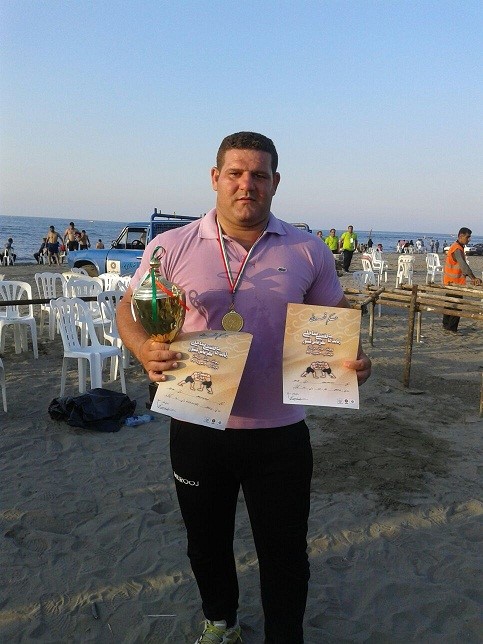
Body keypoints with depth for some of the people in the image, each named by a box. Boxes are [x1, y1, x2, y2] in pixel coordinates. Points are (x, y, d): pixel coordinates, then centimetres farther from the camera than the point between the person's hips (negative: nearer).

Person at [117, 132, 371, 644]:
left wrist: (353, 359, -13)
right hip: (197, 427, 1)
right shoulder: (171, 247, -4)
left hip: (280, 433, 0)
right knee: (206, 543, 23)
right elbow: (130, 310, 3)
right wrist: (146, 351, -18)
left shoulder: (307, 251, -1)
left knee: (284, 552, 14)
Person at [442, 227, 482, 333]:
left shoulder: (459, 247, 13)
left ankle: (446, 325, 27)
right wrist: (473, 278, -41)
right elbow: (463, 265, -34)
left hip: (450, 281, 10)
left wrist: (471, 278, 15)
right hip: (454, 282, -10)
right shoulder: (457, 249, -21)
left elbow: (462, 265, 19)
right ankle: (451, 328, -2)